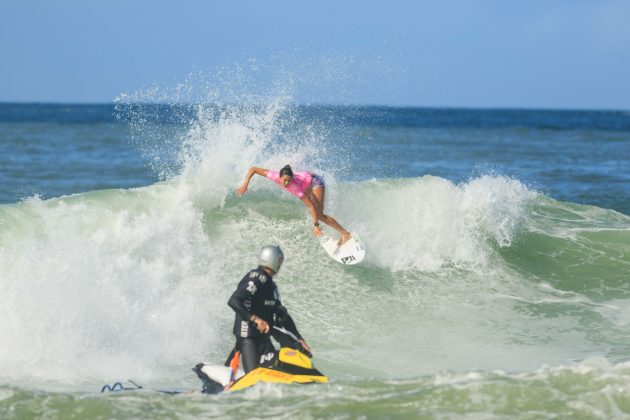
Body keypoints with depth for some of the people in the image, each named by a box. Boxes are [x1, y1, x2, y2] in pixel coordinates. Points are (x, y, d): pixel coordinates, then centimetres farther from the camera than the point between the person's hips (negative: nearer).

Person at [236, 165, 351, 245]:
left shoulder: (294, 187, -42)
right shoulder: (276, 176, -32)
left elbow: (311, 206, -38)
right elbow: (253, 169, -27)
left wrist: (316, 225, -38)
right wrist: (245, 184, -34)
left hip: (315, 182, -7)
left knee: (319, 214, -13)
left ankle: (344, 233, -5)